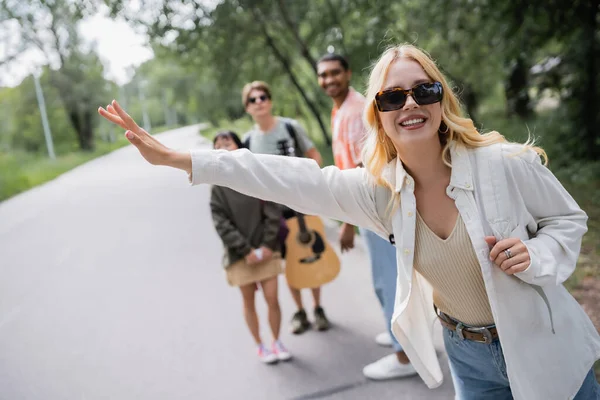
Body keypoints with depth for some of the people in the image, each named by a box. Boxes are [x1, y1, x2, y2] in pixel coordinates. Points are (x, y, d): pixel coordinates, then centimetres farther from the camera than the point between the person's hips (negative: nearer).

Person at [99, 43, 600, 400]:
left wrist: (536, 256, -26)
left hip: (545, 348, -1)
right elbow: (292, 179, -19)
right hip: (468, 355, 2)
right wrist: (175, 157, -22)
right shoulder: (379, 190, -14)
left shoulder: (506, 163, -21)